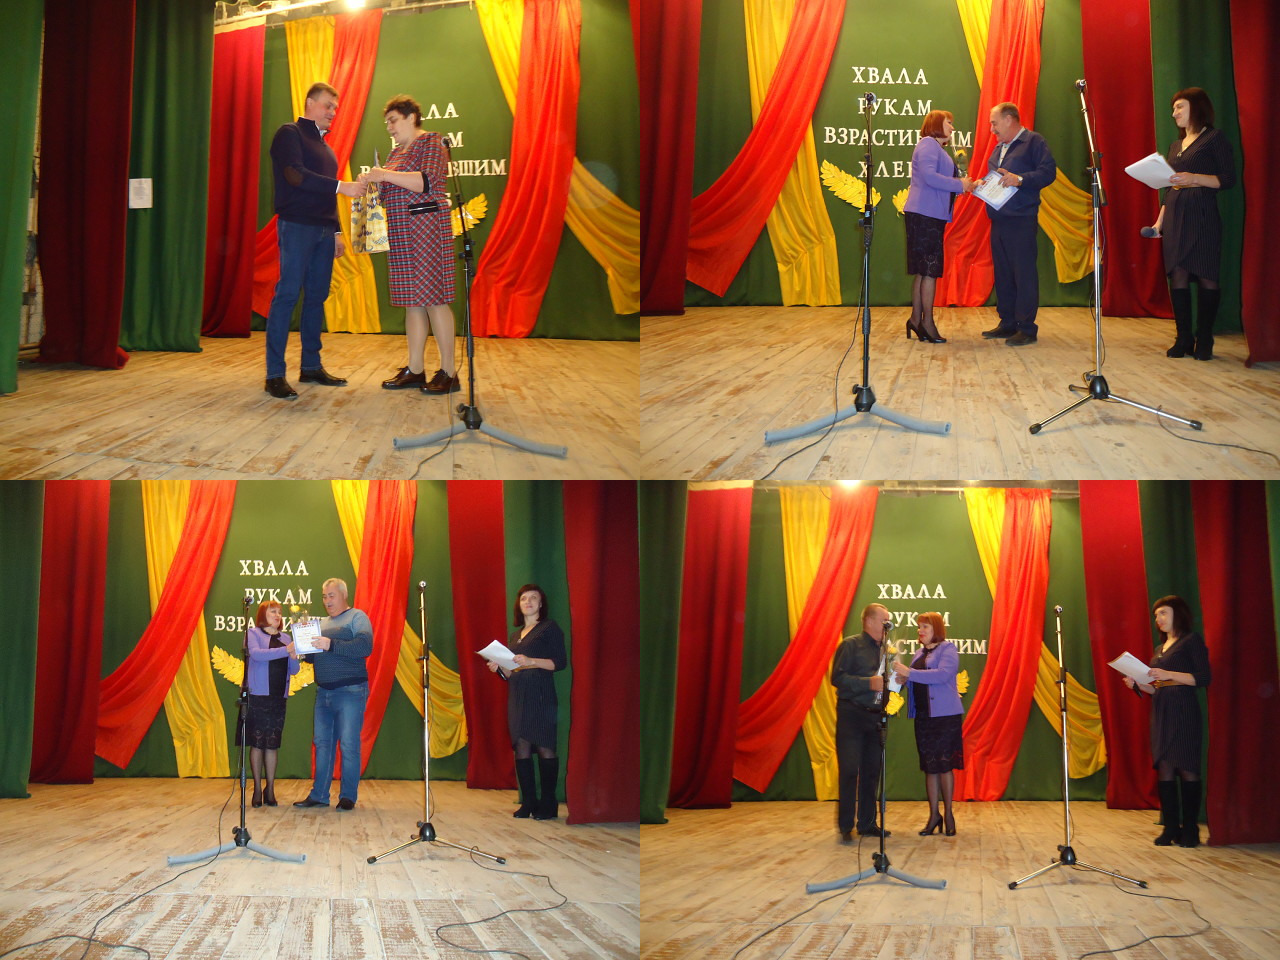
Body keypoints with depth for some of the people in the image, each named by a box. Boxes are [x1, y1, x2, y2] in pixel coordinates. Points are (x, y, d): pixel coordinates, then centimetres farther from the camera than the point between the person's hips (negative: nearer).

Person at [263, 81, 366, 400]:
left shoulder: (323, 145, 22)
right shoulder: (290, 134, -2)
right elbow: (296, 176, -17)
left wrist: (337, 231, 18)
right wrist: (342, 186, -22)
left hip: (323, 230, 8)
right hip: (296, 226, -8)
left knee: (317, 296, 7)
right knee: (287, 294, -12)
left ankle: (311, 366, 13)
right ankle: (274, 374, -14)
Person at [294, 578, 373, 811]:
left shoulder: (357, 617, -1)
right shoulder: (323, 623, 21)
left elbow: (365, 646, -17)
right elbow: (315, 656, 24)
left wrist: (331, 645, -22)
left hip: (350, 692, -7)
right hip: (324, 692, 7)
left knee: (349, 745, -5)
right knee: (323, 743, 6)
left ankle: (348, 796, 0)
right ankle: (319, 795, 9)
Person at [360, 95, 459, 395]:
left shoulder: (431, 142, -4)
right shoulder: (398, 151, 21)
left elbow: (426, 181, -18)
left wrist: (386, 175, -19)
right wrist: (374, 182, 8)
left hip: (426, 231, -9)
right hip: (402, 234, 9)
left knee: (433, 297, -10)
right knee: (412, 301, 7)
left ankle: (449, 372, -8)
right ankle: (415, 370, 8)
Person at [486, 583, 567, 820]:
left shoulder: (550, 628, 2)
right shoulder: (516, 634, 22)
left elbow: (560, 662, -7)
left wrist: (531, 661, -18)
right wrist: (498, 668, 3)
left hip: (540, 695, -6)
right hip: (517, 695, 6)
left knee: (544, 747, -8)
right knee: (521, 746, 0)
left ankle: (548, 804, -6)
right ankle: (528, 802, 3)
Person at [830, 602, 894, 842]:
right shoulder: (850, 645, -2)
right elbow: (837, 678, -12)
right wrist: (868, 683, -20)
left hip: (875, 716, 6)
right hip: (852, 715, -6)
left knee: (871, 772, 7)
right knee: (850, 770, -8)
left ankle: (867, 823, 14)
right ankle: (845, 825, -5)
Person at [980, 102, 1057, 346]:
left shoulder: (1033, 141, -3)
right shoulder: (998, 148, 22)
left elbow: (1048, 172, -14)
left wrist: (1020, 179, -24)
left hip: (1021, 219, -9)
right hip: (999, 220, 9)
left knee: (1024, 273, -8)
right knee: (1003, 273, 10)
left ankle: (1027, 328, -6)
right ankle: (1007, 324, 17)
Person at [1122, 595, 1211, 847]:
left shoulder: (1192, 641, 0)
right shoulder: (1161, 649, 21)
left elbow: (1203, 678, -9)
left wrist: (1169, 675, -19)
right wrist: (1138, 684, 4)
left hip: (1183, 711, -7)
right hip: (1161, 712, 7)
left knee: (1186, 768, -7)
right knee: (1164, 768, 1)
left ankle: (1190, 830, -5)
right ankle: (1170, 828, 2)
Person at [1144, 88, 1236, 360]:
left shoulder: (1215, 139, -1)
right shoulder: (1176, 145, 20)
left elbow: (1228, 180, -7)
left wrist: (1194, 178, -20)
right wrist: (1160, 221, 16)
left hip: (1202, 215, -6)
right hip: (1175, 216, 6)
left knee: (1205, 277, -5)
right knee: (1177, 275, 0)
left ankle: (1204, 341, -1)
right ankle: (1183, 339, 4)